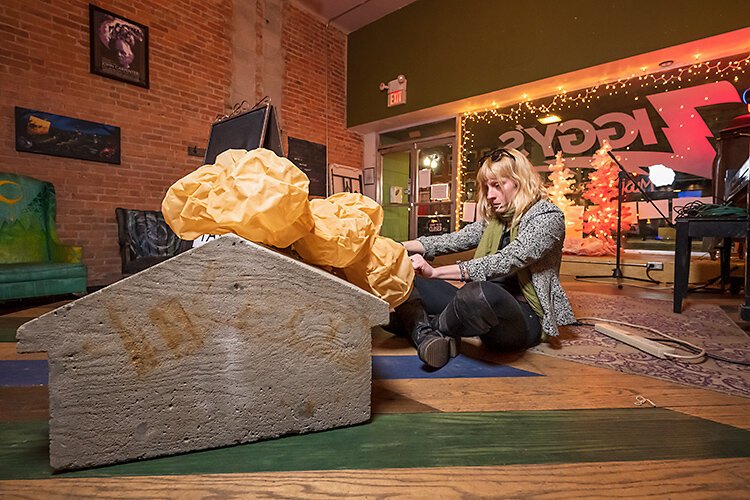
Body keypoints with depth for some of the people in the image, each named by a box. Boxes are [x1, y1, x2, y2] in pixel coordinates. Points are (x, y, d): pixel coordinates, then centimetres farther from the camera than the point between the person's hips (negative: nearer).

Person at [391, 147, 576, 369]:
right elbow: (454, 240, 8)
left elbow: (505, 261, -23)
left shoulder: (548, 217, -8)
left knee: (480, 292, -43)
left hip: (524, 318, -7)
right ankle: (427, 337, -23)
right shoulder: (495, 219, 15)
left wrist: (435, 272, -31)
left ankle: (425, 328, -14)